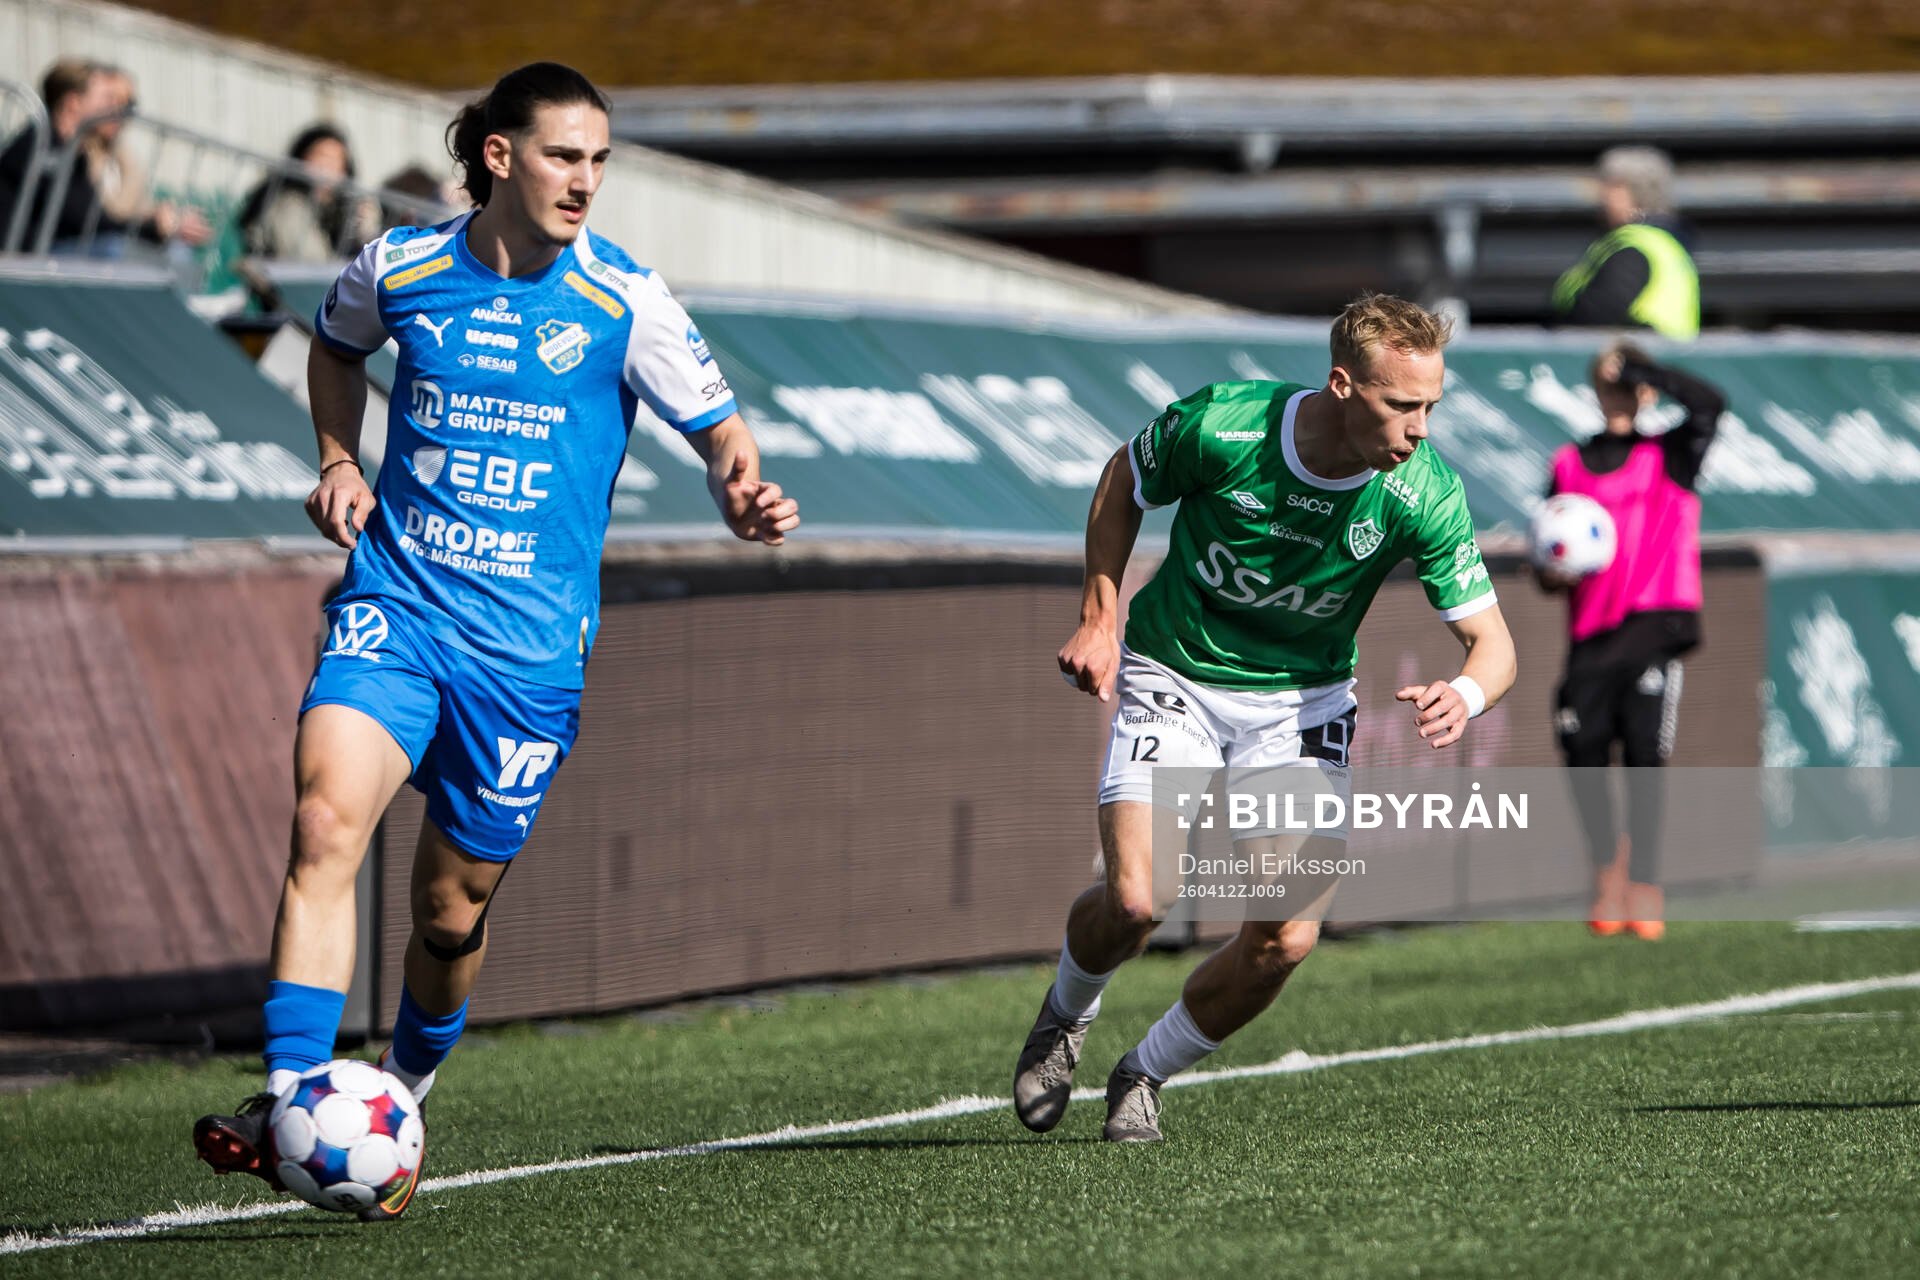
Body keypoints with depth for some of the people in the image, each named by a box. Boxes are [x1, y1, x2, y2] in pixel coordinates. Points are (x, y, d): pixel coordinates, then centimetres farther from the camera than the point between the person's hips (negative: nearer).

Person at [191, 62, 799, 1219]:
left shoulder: (625, 302, -5)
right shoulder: (399, 267, 1)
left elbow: (721, 433, 0)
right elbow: (338, 345, 24)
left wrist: (746, 500, -22)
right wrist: (339, 459, 8)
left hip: (530, 637, -1)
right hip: (396, 604, 1)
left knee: (452, 908, 6)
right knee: (327, 819, -24)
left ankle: (404, 1098, 35)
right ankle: (290, 1103, -27)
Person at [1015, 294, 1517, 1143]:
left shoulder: (1422, 493, -20)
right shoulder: (1219, 425, -23)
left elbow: (1491, 641, -18)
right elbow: (1123, 484, -1)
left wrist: (1463, 696, -40)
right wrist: (1098, 619, -6)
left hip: (1302, 703, 2)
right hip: (1173, 680, -2)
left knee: (1286, 937, -12)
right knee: (1133, 903, -19)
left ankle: (1146, 1076, 15)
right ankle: (1065, 1017, 18)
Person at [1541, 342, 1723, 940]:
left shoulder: (1670, 455, 8)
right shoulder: (1569, 464, 17)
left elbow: (1709, 403, -11)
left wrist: (1637, 365, -9)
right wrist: (1554, 572, -3)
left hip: (1656, 623, -3)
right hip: (1590, 633, 3)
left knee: (1643, 754, -9)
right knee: (1584, 752, -7)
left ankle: (1645, 884, 2)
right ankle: (1607, 869, 14)